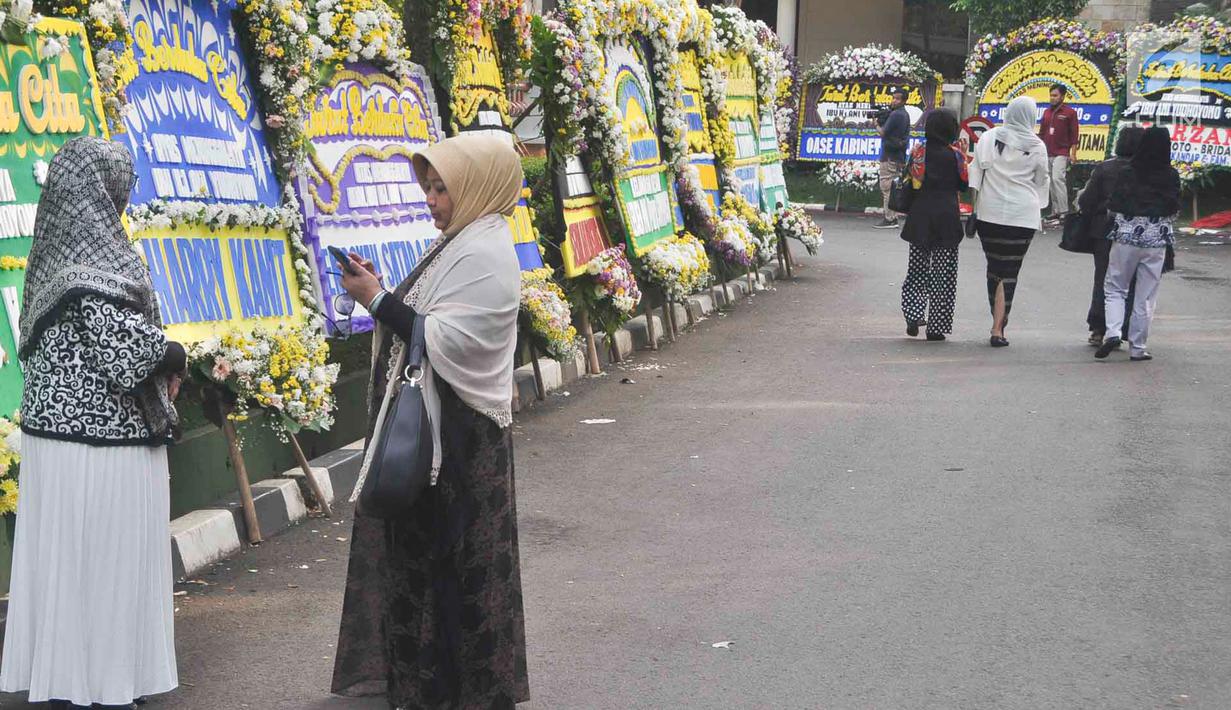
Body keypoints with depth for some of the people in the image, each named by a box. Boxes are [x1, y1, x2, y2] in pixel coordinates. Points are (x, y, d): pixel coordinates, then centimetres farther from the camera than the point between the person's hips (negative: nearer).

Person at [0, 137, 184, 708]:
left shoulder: (54, 255, 8)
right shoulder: (94, 269, -18)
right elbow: (127, 351, -23)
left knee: (62, 554, 14)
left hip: (55, 427, 8)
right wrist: (175, 355, -2)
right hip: (102, 441, -8)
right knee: (102, 559, 1)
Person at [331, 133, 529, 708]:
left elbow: (445, 341, -23)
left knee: (447, 559, -3)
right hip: (428, 423, 10)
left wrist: (379, 300, -18)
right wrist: (380, 295, 5)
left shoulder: (486, 254, -15)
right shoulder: (460, 244, 15)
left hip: (459, 434, -10)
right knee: (418, 550, 15)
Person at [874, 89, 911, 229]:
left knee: (887, 187, -9)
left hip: (890, 156, -10)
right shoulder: (905, 115, 17)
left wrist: (877, 126, 7)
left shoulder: (895, 115, -14)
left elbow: (883, 133, -12)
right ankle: (893, 217, 15)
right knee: (894, 188, 12)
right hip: (900, 156, 10)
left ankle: (889, 219, -10)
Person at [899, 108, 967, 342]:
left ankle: (913, 317, 1)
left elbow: (909, 182, 7)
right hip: (946, 219, -3)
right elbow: (964, 185, 0)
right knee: (943, 274, 4)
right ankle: (936, 327, 3)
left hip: (919, 217, 3)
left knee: (917, 269, 15)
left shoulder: (917, 152, 1)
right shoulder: (955, 155, -9)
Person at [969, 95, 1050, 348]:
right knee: (1010, 271, -1)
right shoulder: (1037, 146, 1)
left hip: (989, 213, 1)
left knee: (994, 266, 14)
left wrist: (971, 204, 5)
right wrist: (1039, 208, 20)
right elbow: (1041, 181, 8)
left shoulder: (988, 138, 2)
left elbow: (976, 170, 1)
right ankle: (998, 329, -6)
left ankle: (998, 321, 18)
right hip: (1023, 215, -1)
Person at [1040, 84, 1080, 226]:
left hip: (1061, 154, -6)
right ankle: (1055, 212, 12)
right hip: (1047, 154, 6)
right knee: (1051, 182, 6)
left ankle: (1063, 212, -19)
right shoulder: (1047, 112, 16)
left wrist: (1073, 154, -9)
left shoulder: (1070, 113, -1)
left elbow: (1074, 134, -3)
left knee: (1057, 178, -19)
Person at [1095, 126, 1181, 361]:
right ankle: (1137, 347, 11)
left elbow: (1112, 208, -3)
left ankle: (1112, 332, -10)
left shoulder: (1127, 173, -7)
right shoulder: (1172, 176, -4)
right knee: (1146, 296, 8)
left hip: (1126, 237, -1)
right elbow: (1174, 212, 2)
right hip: (1157, 240, 1)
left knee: (1114, 288, 11)